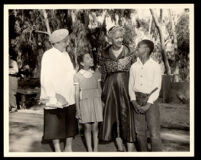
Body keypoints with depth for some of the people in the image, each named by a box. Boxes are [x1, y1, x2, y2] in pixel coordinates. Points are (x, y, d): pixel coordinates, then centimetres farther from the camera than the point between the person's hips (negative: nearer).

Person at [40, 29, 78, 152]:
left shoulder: (65, 54, 11)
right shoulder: (48, 55, -10)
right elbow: (46, 79, -15)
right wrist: (54, 98, -19)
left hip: (69, 98, 6)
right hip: (55, 100, -6)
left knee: (70, 124, 13)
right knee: (56, 125, 6)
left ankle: (69, 148, 29)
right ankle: (57, 150, 22)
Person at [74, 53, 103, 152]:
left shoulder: (96, 74, 5)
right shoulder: (78, 76, -4)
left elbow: (100, 90, 10)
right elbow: (77, 93, -2)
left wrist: (101, 104, 9)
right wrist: (78, 109, -2)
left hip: (96, 102, 2)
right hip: (84, 102, -2)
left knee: (95, 127, 5)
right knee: (87, 127, 4)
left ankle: (96, 149, 18)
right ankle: (89, 149, 17)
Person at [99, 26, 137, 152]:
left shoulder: (130, 53, -1)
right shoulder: (105, 54, 4)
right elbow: (103, 75, 8)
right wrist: (103, 95, 7)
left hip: (126, 88, -2)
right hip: (111, 90, 2)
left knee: (128, 118, -2)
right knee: (114, 118, 9)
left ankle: (130, 150, 9)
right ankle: (120, 148, 26)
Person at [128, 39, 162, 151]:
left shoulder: (155, 66, -2)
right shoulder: (134, 66, 8)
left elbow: (157, 88, -5)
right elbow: (131, 86, 7)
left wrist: (148, 105, -12)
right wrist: (134, 102, -6)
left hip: (150, 100, -3)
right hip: (137, 101, 4)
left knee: (154, 132, -4)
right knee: (140, 131, 10)